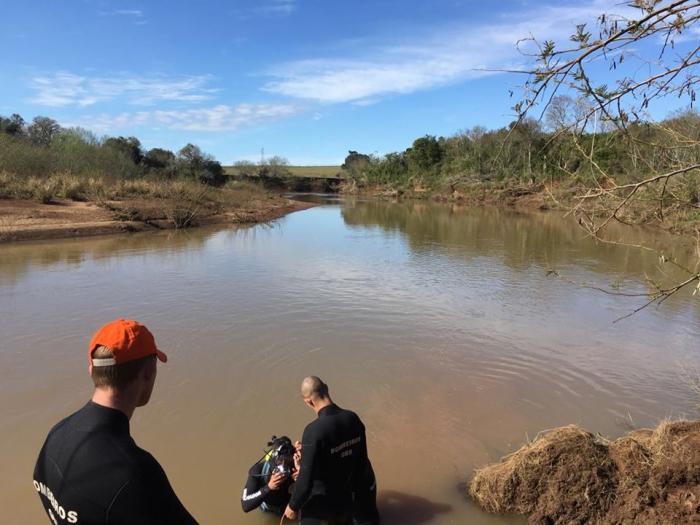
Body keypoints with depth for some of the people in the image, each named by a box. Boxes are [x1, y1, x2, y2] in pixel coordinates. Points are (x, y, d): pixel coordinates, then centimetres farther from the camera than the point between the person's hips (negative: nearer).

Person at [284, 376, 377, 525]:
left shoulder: (313, 431, -31)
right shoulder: (353, 419, -12)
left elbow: (306, 479, -26)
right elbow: (362, 461, 1)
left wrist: (293, 506, -8)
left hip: (318, 502, -5)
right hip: (345, 498, 5)